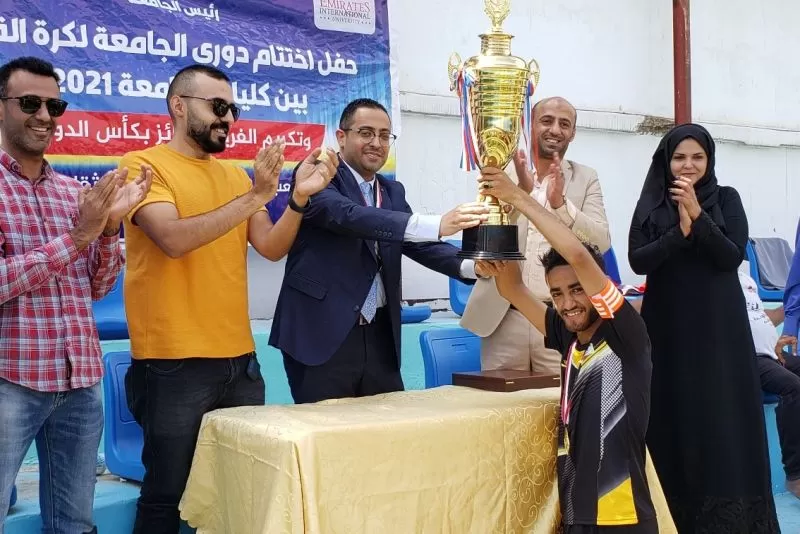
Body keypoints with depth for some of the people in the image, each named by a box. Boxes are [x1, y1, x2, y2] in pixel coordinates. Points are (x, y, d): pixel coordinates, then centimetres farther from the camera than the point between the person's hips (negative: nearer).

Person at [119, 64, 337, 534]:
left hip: (240, 359, 6)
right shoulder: (143, 166, -4)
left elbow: (272, 248, 7)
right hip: (174, 363, -5)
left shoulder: (236, 174, 13)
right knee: (166, 495, 5)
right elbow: (174, 239, -19)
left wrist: (299, 197, -8)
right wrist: (253, 197, -22)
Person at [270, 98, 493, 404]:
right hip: (322, 337, -6)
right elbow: (347, 215, -25)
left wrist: (470, 265, -18)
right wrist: (437, 225, -36)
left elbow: (419, 245, 4)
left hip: (380, 339, 6)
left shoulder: (393, 192, 15)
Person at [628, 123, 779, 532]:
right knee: (673, 419, 1)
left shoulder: (726, 199, 3)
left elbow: (733, 256, -8)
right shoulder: (650, 204, 4)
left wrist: (698, 215, -18)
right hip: (668, 326, 1)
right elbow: (637, 260, -6)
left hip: (717, 326, 0)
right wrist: (680, 230, -18)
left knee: (722, 418, -2)